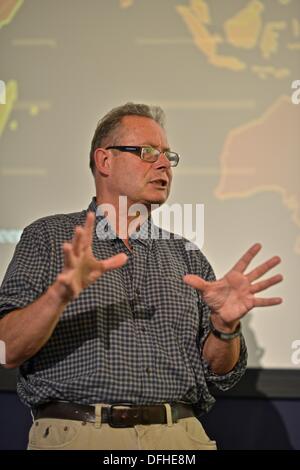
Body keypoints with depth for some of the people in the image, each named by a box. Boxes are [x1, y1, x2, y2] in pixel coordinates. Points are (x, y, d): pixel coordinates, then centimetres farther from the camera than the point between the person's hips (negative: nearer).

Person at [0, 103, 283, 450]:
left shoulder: (188, 257, 15)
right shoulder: (48, 238, 6)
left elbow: (219, 375, 13)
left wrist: (225, 327, -7)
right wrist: (60, 294, -21)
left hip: (179, 436, 4)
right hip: (76, 435, -3)